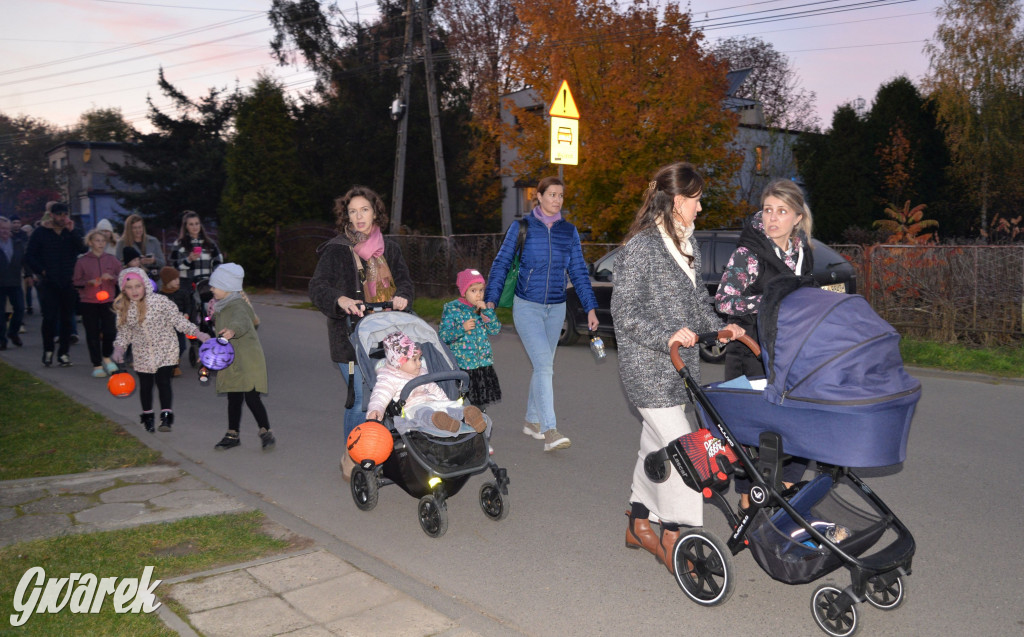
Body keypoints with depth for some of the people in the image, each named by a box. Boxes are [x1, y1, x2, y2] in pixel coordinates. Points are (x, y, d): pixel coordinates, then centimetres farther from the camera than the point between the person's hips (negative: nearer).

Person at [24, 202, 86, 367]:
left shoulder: (73, 232, 8)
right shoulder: (40, 232, 3)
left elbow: (83, 249, -10)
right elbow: (29, 256, 5)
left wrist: (72, 231, -15)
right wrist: (41, 271, -5)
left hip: (69, 283, 2)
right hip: (49, 283, -2)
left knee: (67, 319, 4)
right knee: (49, 317, -5)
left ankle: (63, 353, 12)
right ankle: (48, 350, 11)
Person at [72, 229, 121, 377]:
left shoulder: (111, 259, 5)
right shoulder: (82, 261, 0)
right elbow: (76, 281, 3)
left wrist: (111, 277, -10)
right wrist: (89, 282, -14)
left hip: (108, 301, 1)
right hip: (88, 302, -1)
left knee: (111, 331, -7)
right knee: (93, 334, 1)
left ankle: (106, 357, 20)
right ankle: (97, 365, 12)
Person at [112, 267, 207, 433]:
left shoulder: (160, 301, -16)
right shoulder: (123, 308, -4)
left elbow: (178, 320, -10)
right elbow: (123, 332, 8)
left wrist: (197, 333, -17)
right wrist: (119, 348, -6)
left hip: (165, 350, -3)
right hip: (142, 354, 3)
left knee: (163, 381, -11)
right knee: (145, 385, 11)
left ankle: (166, 416, -3)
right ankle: (147, 416, 30)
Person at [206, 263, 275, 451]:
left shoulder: (238, 305, -17)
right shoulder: (223, 306, 13)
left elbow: (241, 321, -42)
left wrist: (233, 330, -61)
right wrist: (213, 315, 17)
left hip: (247, 360, -9)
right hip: (230, 362, 9)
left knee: (251, 398, -9)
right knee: (233, 399, 14)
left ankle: (266, 432, 5)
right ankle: (232, 435, 23)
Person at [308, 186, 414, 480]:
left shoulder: (388, 248, 15)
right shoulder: (336, 250, -1)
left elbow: (403, 279, 13)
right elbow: (317, 287, -8)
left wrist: (401, 296, -11)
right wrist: (341, 299, -29)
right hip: (351, 336, -5)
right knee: (362, 398, -9)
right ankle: (352, 457, 13)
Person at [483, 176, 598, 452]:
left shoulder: (569, 231, 5)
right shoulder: (522, 227, -4)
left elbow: (578, 272, 9)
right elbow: (501, 264, 0)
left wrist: (590, 308, 3)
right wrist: (490, 300, -7)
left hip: (556, 309, 4)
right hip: (526, 307, -4)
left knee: (544, 366, 12)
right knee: (544, 365, -16)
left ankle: (532, 421, 28)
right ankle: (549, 430, -18)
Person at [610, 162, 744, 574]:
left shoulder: (687, 245, 14)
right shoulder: (641, 247, -13)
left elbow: (697, 300, 22)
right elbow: (624, 309, -16)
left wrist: (719, 328, 6)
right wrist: (666, 337, -26)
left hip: (680, 365, 9)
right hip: (648, 369, -9)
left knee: (657, 446, 16)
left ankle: (639, 525, 30)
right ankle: (672, 540, 6)